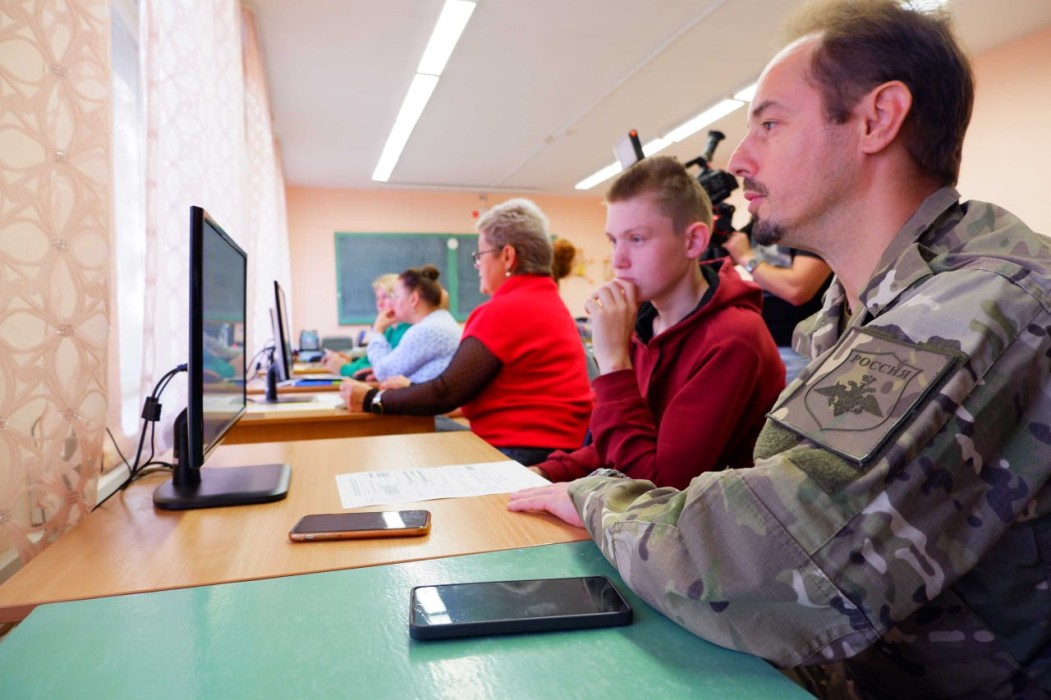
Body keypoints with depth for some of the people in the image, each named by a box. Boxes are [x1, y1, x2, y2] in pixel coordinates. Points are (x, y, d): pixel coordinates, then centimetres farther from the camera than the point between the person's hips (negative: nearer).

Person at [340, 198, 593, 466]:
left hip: (524, 453, -9)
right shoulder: (547, 300, 13)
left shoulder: (505, 310, -17)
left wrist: (372, 399, -3)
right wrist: (410, 388, 13)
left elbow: (446, 394, -15)